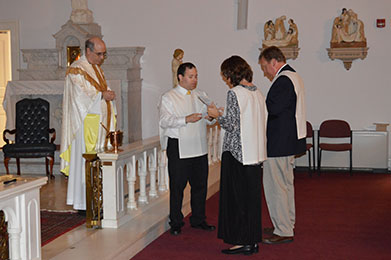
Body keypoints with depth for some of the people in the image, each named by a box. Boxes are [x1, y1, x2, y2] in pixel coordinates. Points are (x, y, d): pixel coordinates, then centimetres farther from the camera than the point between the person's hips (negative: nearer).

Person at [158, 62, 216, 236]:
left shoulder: (200, 96, 15)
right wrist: (186, 119, -23)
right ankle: (176, 223, 13)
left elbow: (208, 119, 16)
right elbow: (164, 121, -12)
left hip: (199, 148, 5)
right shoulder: (168, 98, 0)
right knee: (177, 187, 1)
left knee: (200, 185, 9)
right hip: (178, 148, -5)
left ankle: (198, 220, 23)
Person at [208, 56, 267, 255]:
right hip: (255, 153, 8)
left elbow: (232, 125, -18)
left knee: (236, 196, 2)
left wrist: (217, 115, -1)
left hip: (237, 152, -8)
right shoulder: (257, 92, 10)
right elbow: (259, 123, 13)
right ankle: (253, 241, 20)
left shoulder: (235, 93, -14)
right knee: (252, 196, 12)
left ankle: (241, 241, 7)